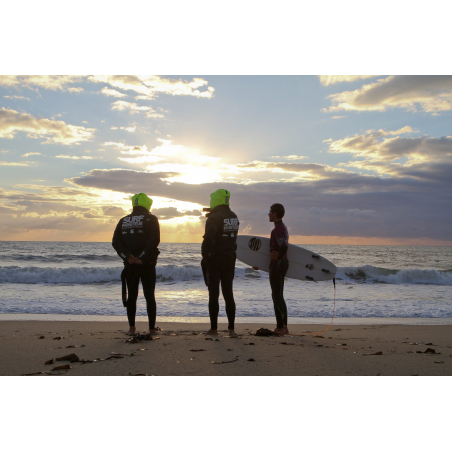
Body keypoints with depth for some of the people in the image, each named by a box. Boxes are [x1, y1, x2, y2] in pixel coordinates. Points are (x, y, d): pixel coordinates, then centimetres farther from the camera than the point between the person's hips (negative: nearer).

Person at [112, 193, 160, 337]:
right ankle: (151, 329, 4)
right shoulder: (151, 219, -2)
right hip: (147, 264, -3)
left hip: (130, 264, 3)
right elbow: (154, 240, -16)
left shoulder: (123, 221, 10)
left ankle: (131, 328, 6)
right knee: (149, 296, 4)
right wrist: (143, 258, -15)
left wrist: (127, 256, -8)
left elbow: (116, 242, -1)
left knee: (131, 295, 10)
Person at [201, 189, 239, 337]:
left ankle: (214, 328, 7)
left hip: (214, 260, -6)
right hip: (229, 260, 6)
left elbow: (208, 240, -20)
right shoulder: (234, 218, 8)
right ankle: (231, 329, 6)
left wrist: (205, 256, -6)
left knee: (213, 295, 2)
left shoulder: (214, 218, -15)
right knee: (228, 294, 8)